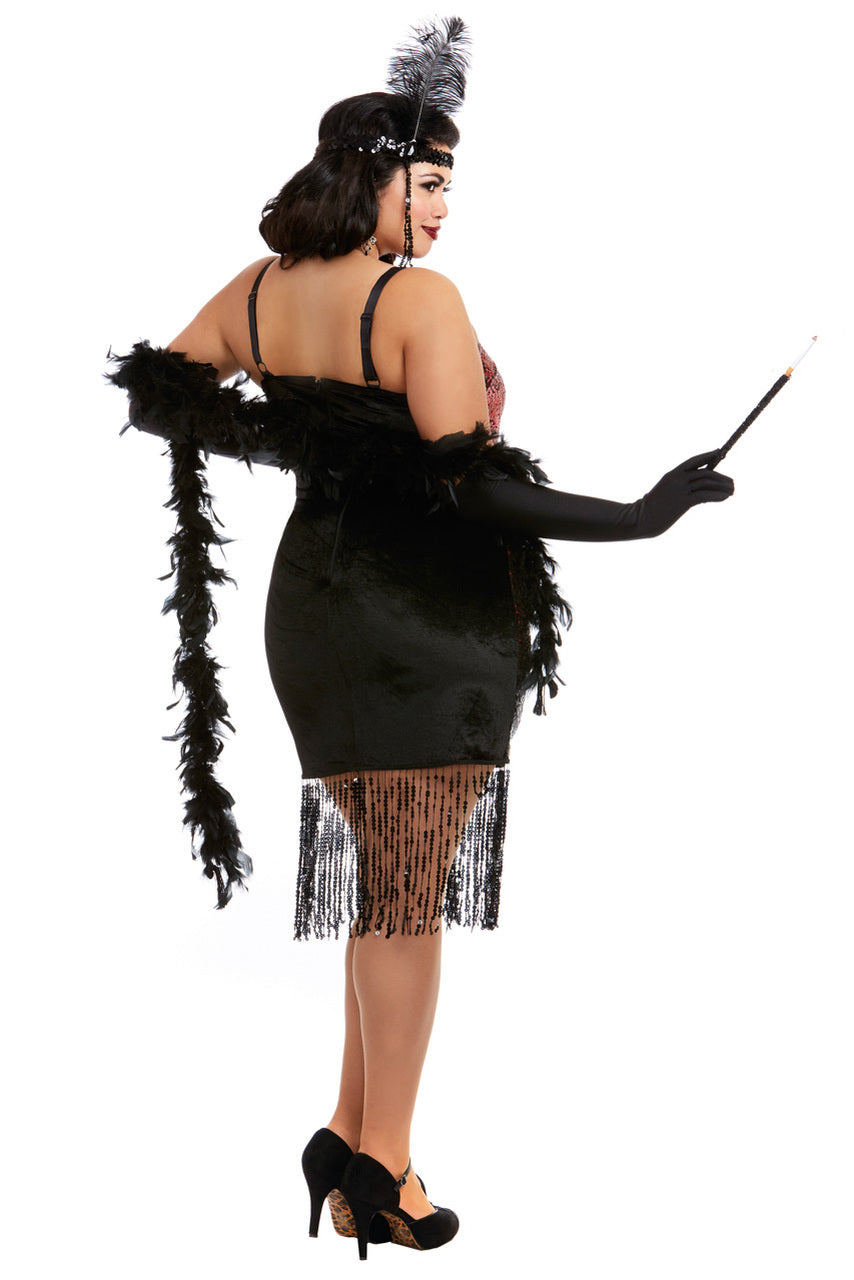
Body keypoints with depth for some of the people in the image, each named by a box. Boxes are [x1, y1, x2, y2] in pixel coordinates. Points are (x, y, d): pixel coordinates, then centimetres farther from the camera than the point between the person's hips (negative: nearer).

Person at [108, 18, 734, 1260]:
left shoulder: (257, 293, 4)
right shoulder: (422, 299, -17)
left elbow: (151, 391, 16)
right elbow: (470, 484, -23)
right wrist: (639, 518, -22)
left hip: (316, 607, 7)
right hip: (429, 620, -7)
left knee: (391, 877, 17)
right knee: (410, 889, 2)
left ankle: (355, 1132, 19)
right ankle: (384, 1156, 8)